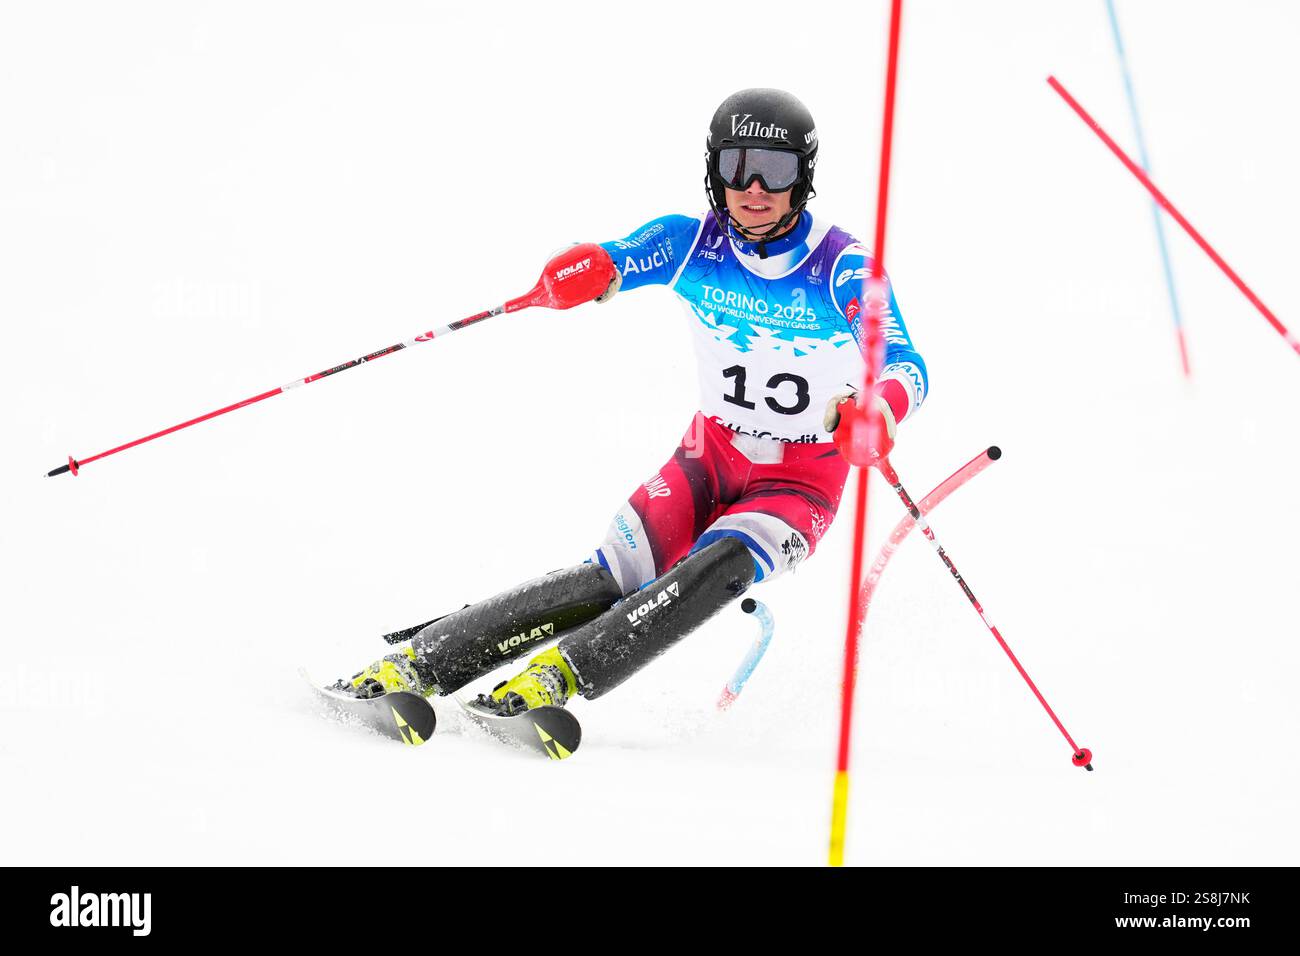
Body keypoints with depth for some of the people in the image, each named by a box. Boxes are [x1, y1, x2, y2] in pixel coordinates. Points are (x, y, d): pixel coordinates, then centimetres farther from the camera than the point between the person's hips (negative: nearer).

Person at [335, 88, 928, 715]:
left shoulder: (842, 268, -17)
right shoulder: (692, 241, -8)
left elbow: (907, 368, -29)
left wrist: (878, 409, -54)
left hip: (802, 482, -2)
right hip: (710, 457, 2)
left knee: (718, 568, -33)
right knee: (613, 579, -19)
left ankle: (566, 671, -38)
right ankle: (421, 663, -21)